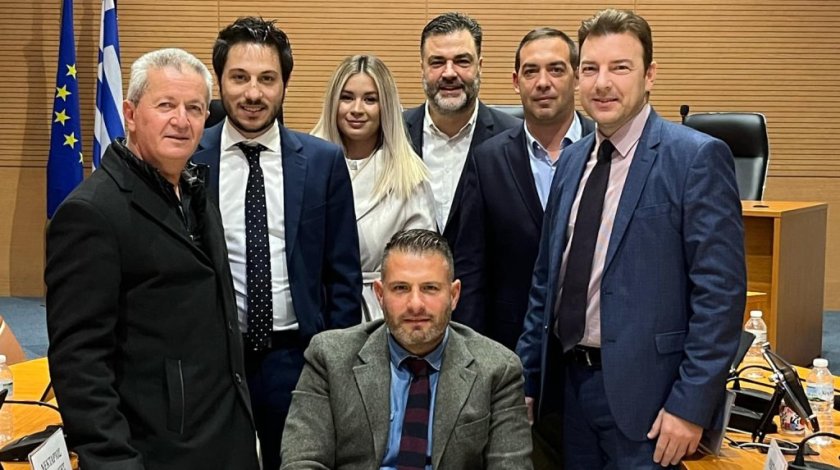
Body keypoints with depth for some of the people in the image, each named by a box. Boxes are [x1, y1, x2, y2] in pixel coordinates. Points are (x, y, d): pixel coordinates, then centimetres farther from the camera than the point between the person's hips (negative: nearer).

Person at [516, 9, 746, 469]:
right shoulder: (573, 159, 9)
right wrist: (528, 378, 11)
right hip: (572, 381, 6)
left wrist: (692, 405, -16)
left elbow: (720, 292, -14)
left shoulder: (696, 158, -11)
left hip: (645, 393, -6)